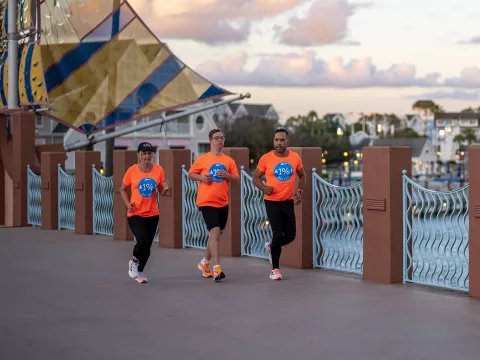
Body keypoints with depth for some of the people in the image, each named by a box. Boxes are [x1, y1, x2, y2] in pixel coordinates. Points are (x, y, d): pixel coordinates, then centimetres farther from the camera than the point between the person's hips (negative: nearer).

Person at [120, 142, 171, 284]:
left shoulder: (158, 170, -1)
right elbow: (123, 190, 6)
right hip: (135, 214, -3)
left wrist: (165, 189, -16)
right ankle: (134, 261, 10)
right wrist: (127, 203, -10)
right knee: (143, 241, -22)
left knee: (148, 245, 11)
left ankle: (140, 272, 35)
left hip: (152, 214, 3)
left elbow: (161, 192, 8)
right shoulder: (132, 170, -8)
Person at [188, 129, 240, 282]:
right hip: (207, 202, -5)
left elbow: (237, 178, 6)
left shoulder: (229, 161, 7)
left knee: (215, 235, 16)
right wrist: (201, 178, -13)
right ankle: (217, 269, -19)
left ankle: (205, 262, 37)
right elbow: (191, 173, 6)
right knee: (215, 232, -18)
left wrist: (227, 175, -13)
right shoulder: (202, 159, -1)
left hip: (223, 203, 5)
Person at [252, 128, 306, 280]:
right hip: (272, 202, -4)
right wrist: (264, 188, -18)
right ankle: (275, 269, 6)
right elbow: (255, 178, 1)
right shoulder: (266, 158, -9)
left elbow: (302, 176, 15)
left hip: (288, 202, 4)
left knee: (291, 235, 5)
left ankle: (271, 247, 37)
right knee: (278, 234, -9)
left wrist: (300, 191, 0)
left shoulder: (295, 158, -1)